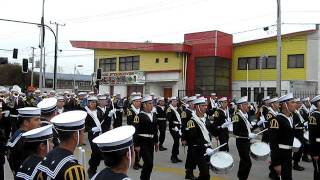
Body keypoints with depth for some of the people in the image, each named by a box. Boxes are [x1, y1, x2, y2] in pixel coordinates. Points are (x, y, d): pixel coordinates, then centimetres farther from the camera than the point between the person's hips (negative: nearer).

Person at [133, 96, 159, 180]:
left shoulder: (153, 115, 10)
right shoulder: (139, 116, -12)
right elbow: (135, 131, -15)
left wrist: (156, 141, 16)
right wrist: (136, 145, -17)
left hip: (151, 142, 7)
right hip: (142, 142, -7)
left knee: (148, 163, 11)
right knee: (149, 163, -11)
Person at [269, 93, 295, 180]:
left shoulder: (291, 118, 8)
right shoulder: (276, 120, -20)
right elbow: (273, 143, -21)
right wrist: (276, 163, -22)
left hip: (288, 155, 9)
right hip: (280, 156, -9)